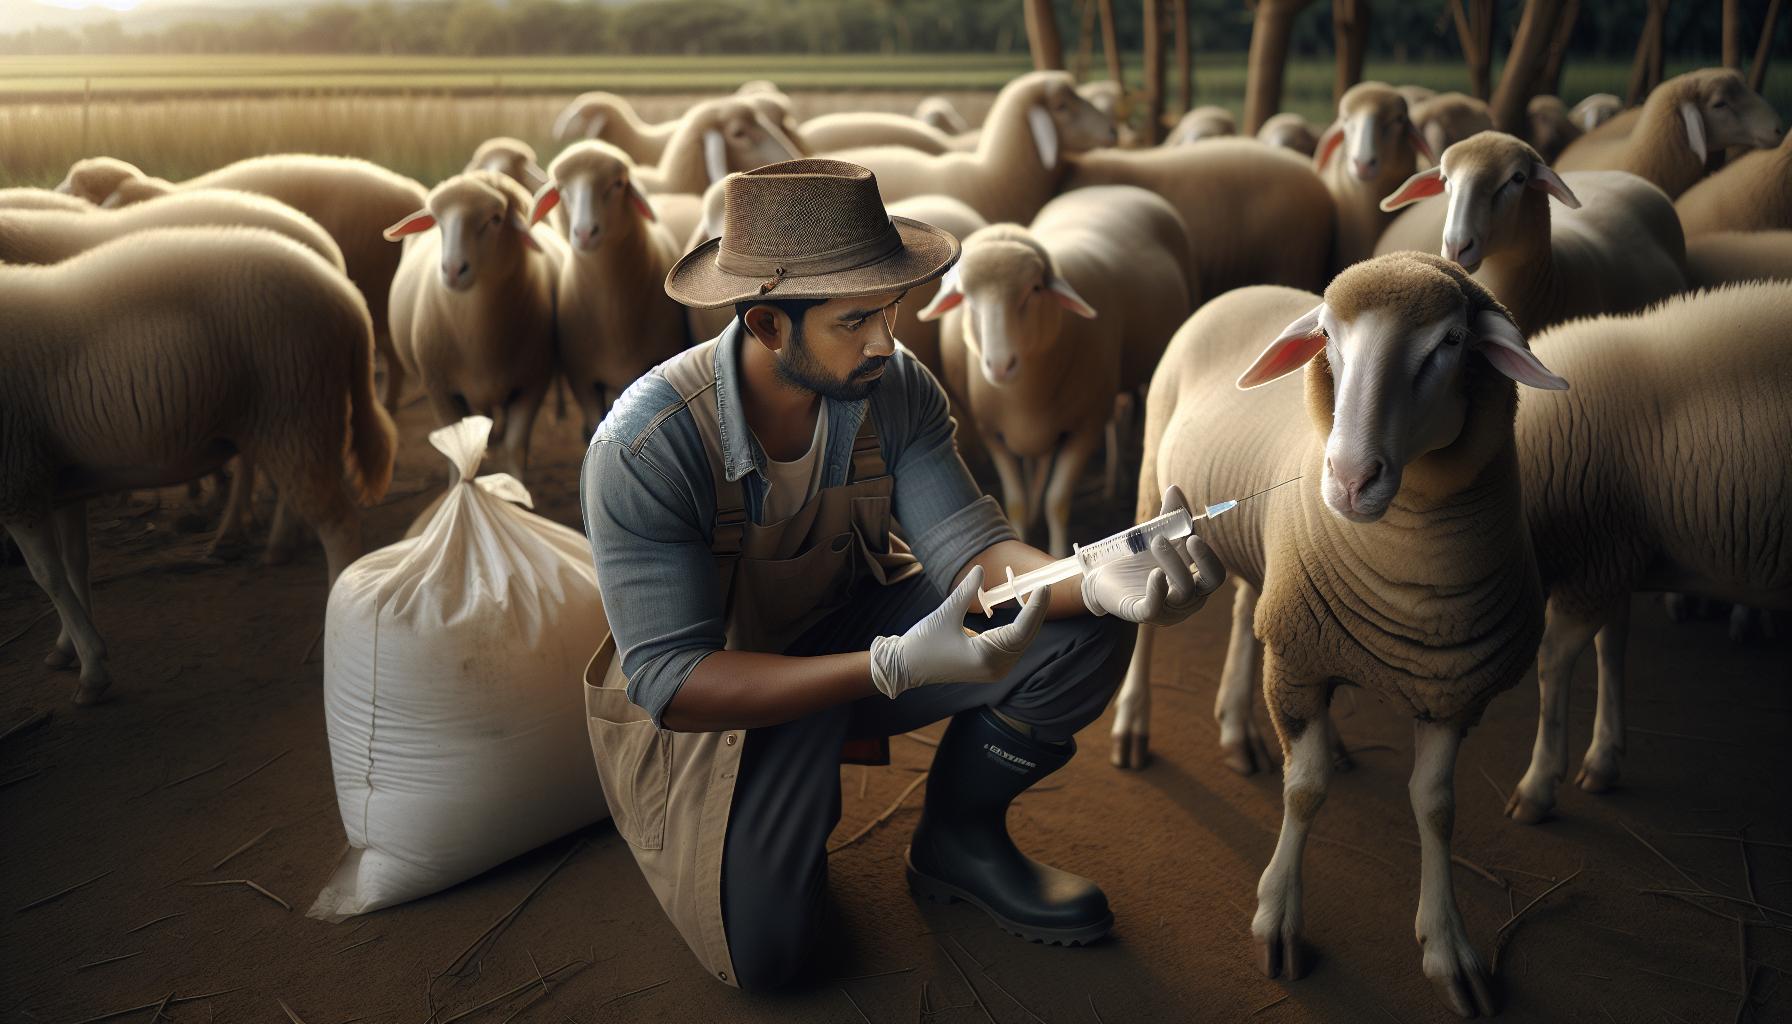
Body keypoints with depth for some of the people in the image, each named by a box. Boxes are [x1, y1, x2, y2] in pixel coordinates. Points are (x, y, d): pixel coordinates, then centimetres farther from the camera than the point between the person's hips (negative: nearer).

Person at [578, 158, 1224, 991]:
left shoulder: (896, 389, -16)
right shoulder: (644, 450, -30)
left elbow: (967, 546, -19)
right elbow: (668, 679, -32)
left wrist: (1100, 583, -41)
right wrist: (895, 667, -43)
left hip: (851, 626, 4)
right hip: (711, 692, -4)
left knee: (1083, 630, -15)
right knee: (761, 951, -23)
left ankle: (957, 838, 8)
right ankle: (792, 793, 13)